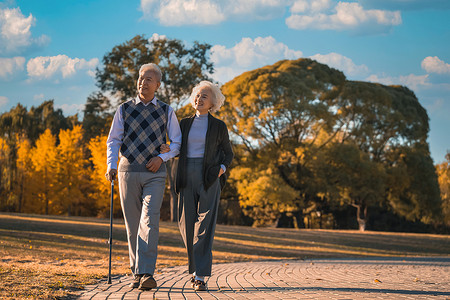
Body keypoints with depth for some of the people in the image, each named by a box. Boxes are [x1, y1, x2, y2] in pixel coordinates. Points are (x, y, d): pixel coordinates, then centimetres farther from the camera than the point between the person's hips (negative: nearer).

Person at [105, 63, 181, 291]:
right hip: (128, 170, 1)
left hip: (155, 173, -1)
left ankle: (146, 274, -23)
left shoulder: (166, 111, 7)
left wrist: (162, 157, -7)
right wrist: (111, 166, -12)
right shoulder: (124, 109, 7)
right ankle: (137, 274, 15)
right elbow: (113, 140, 4)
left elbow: (177, 142, 11)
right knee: (132, 225, 5)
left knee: (149, 222, -16)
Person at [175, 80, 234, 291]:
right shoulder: (185, 124, 14)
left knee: (205, 226, -12)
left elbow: (228, 153, 15)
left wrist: (222, 168, -5)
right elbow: (179, 149, 16)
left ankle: (200, 276, -15)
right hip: (187, 178, 3)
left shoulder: (219, 126, 6)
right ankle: (197, 264, 25)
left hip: (209, 179, -3)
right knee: (186, 224, 2)